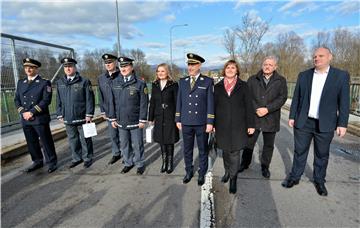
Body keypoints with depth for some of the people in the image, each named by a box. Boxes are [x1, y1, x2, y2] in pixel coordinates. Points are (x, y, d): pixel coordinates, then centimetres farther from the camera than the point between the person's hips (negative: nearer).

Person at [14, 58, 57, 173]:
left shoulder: (44, 83, -3)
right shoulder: (21, 83, 14)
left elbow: (46, 100, -12)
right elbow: (17, 99, 12)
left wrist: (32, 112, -15)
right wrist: (23, 112, -5)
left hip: (40, 119, -5)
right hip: (25, 119, 5)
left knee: (46, 142, 2)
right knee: (31, 142, 13)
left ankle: (51, 162, 15)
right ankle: (37, 161, 29)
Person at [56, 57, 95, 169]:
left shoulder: (84, 81, -5)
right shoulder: (59, 83, 8)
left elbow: (89, 99, -7)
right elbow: (58, 100, 12)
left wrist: (89, 114, -11)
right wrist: (60, 115, 8)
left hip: (82, 117, -4)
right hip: (68, 118, 4)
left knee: (85, 140, 7)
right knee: (73, 140, 16)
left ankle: (87, 158, 23)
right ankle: (76, 158, 31)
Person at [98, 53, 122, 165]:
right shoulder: (101, 78, 6)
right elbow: (101, 96, 10)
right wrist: (103, 111, 8)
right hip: (109, 112, 4)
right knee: (113, 135, 15)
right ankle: (116, 154, 33)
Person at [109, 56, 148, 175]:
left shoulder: (140, 83, -8)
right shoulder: (115, 82, 5)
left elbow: (143, 103, -8)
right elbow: (113, 101, 8)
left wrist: (142, 120, -10)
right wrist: (113, 118, 6)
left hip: (135, 122, -4)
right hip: (121, 121, 4)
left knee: (137, 144, 8)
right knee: (124, 144, 16)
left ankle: (140, 164, 27)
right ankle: (128, 163, 35)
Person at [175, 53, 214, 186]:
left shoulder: (208, 81, -2)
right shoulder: (182, 81, 7)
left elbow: (210, 103, -4)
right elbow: (179, 102, 9)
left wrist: (210, 122, -8)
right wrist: (178, 120, 6)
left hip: (202, 123, -2)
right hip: (186, 123, 3)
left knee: (203, 150, 11)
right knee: (187, 150, 13)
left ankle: (202, 174, 30)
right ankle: (189, 172, 32)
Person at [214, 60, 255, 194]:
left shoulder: (243, 86, 2)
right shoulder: (218, 87, 6)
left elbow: (248, 106, 1)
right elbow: (214, 106, 7)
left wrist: (250, 124, -2)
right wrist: (212, 124, 5)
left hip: (237, 125, -2)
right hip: (222, 125, 2)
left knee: (234, 152, 0)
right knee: (225, 151, 13)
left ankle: (233, 178, 16)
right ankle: (227, 171, 34)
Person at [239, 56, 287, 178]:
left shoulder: (281, 81, 4)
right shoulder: (252, 79, 5)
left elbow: (282, 97, -5)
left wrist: (267, 109, -16)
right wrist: (256, 110, -15)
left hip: (271, 119, 0)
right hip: (254, 117, 0)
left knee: (268, 145, 12)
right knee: (249, 143, 9)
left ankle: (265, 167, 29)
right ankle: (244, 163, 27)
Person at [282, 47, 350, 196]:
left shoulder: (341, 76, -1)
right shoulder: (303, 75, 4)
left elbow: (344, 102, -2)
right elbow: (296, 98, 6)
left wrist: (342, 123, -6)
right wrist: (292, 116, 3)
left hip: (325, 124, -1)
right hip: (303, 122, 1)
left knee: (322, 154, 12)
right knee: (300, 152, 11)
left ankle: (319, 181, 31)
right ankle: (294, 177, 26)